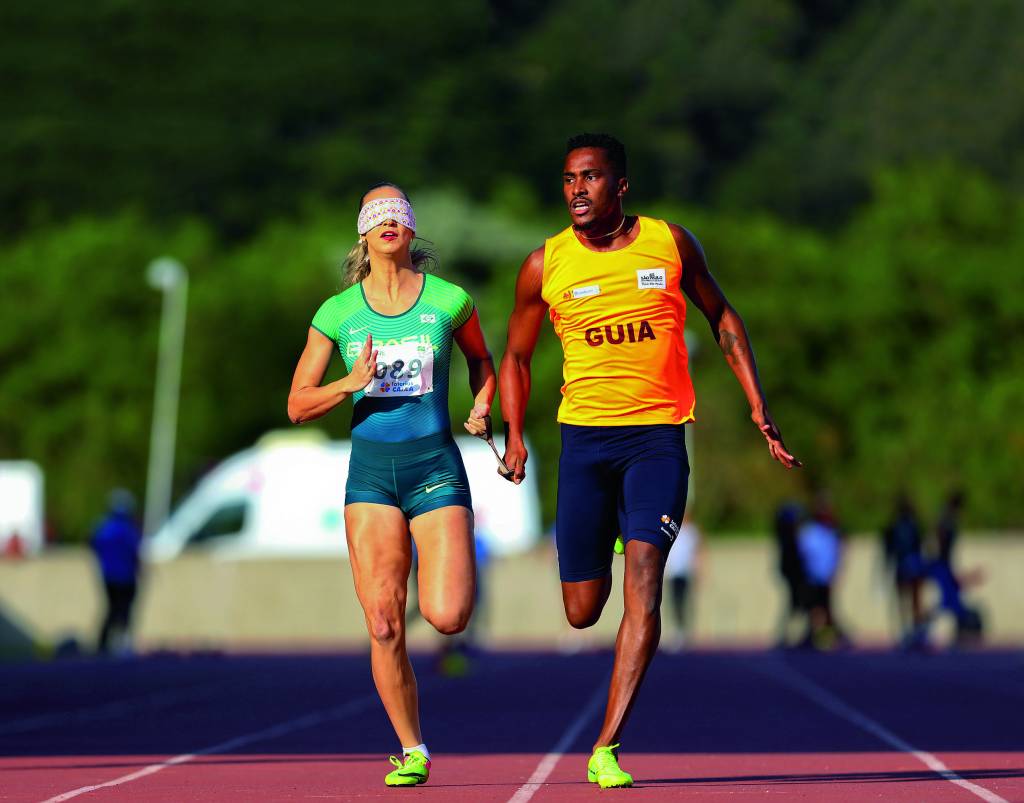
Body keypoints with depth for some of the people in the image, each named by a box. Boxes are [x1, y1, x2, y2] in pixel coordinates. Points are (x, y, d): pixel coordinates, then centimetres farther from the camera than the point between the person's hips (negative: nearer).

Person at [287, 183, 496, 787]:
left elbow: (481, 359, 21)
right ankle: (412, 751, 10)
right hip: (371, 470, 1)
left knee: (447, 616, -14)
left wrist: (481, 408, 2)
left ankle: (445, 571, 25)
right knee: (385, 626, -6)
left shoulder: (450, 301, 1)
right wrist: (351, 384, -12)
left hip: (437, 465, -1)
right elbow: (298, 404, 5)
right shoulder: (337, 314, 3)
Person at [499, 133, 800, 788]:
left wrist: (759, 409, 7)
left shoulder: (671, 243, 1)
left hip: (659, 435, -1)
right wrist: (514, 435, 1)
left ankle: (606, 751, -17)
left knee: (643, 579, -18)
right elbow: (516, 356, 14)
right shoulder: (546, 265, 1)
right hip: (585, 438, 1)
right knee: (582, 611, 3)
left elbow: (722, 318, 13)